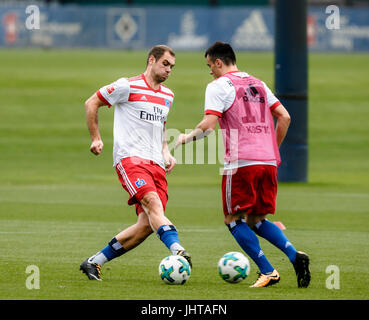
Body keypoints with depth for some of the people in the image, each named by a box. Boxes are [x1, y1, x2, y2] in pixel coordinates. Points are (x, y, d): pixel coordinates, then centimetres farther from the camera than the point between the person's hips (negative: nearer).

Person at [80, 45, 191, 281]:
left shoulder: (167, 96, 21)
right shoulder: (128, 86, 0)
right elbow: (91, 103, 7)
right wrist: (96, 138, 2)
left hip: (156, 164, 7)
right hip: (130, 157, -7)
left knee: (148, 225, -7)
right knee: (153, 203, -29)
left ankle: (94, 262, 4)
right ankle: (177, 250, -48)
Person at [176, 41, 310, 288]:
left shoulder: (219, 86, -1)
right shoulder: (258, 84, 20)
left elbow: (208, 126, -11)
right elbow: (284, 117, 17)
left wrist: (187, 138, 7)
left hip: (241, 163, -7)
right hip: (268, 161, 7)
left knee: (234, 219, 5)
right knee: (255, 220, 16)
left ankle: (268, 272, -5)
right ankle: (295, 256, -7)